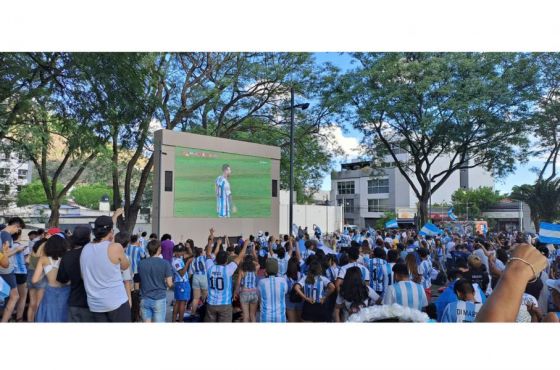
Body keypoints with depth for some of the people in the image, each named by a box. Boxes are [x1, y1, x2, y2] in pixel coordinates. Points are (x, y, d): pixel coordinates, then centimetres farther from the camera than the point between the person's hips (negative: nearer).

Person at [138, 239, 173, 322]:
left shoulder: (141, 263, 0)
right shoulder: (165, 263, -10)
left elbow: (139, 281, 9)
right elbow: (169, 284, -10)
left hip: (145, 299, 3)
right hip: (159, 299, -3)